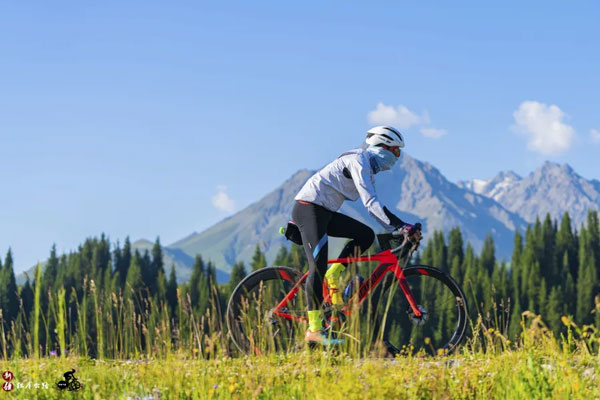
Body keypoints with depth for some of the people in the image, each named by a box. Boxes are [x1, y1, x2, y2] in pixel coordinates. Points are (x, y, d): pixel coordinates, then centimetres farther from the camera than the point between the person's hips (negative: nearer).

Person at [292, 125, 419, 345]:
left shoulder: (368, 166, 16)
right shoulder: (359, 160, -14)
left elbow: (374, 206, 19)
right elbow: (371, 203, -24)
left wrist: (398, 229, 11)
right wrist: (400, 226, -27)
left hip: (323, 212, 10)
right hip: (309, 209, -10)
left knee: (366, 235, 2)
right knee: (318, 266, -15)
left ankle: (333, 276, 5)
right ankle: (314, 330, -17)